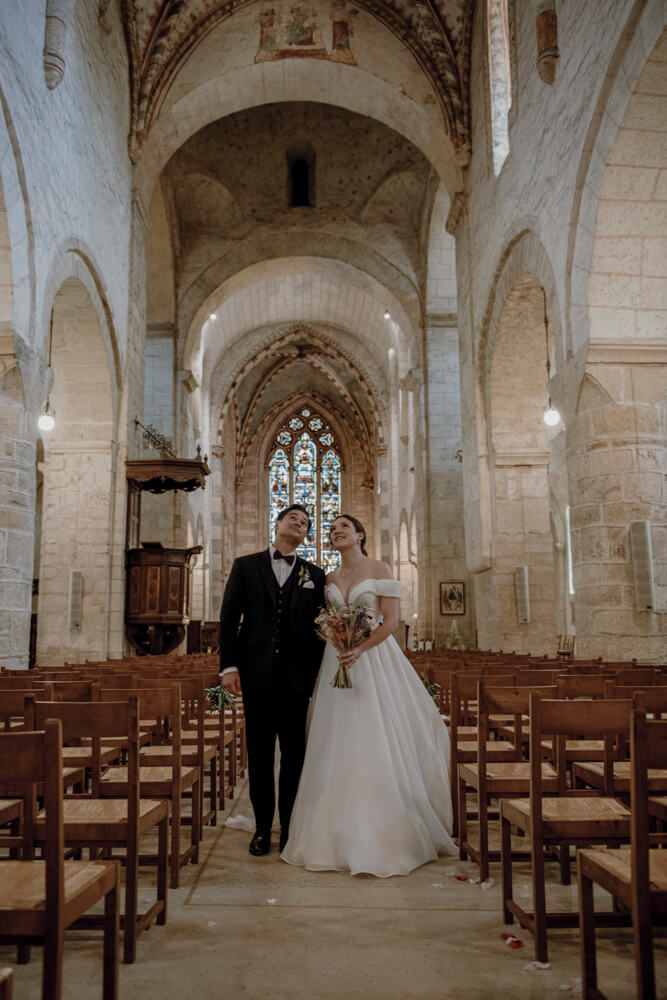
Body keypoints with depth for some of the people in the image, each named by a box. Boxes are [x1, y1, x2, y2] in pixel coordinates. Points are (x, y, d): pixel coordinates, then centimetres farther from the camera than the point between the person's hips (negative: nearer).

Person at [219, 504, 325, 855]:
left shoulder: (314, 575, 11)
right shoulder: (245, 566, 9)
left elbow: (320, 628, 8)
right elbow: (229, 618, 4)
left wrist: (317, 676, -2)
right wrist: (228, 665, -5)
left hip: (297, 678, 1)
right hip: (256, 675, 0)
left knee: (294, 754, 6)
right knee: (259, 754, 7)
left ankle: (290, 828, 18)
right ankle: (262, 828, 20)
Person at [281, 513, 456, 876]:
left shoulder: (380, 570, -1)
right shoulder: (330, 579, 13)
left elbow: (391, 620, -8)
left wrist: (360, 649, -19)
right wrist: (334, 639, -5)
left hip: (374, 660, -4)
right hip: (337, 662, 4)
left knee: (376, 743, -5)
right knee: (339, 747, 3)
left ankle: (384, 834, 7)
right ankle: (342, 834, 13)